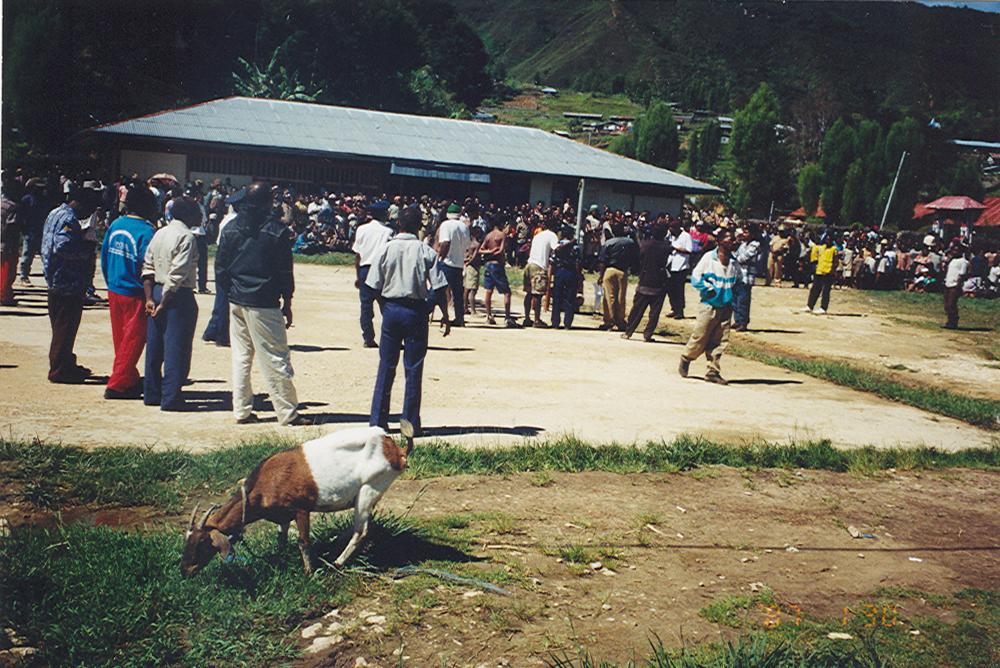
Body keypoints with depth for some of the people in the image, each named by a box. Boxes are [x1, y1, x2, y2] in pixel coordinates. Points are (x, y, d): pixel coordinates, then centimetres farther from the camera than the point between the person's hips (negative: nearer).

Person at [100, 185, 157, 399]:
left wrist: (111, 283, 19)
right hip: (134, 295, -7)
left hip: (114, 291, 7)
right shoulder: (146, 231, -17)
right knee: (132, 341, 4)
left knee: (121, 339, 16)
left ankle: (131, 381, 29)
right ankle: (117, 385, 6)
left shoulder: (115, 225, 4)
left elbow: (104, 257, 9)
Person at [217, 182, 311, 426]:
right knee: (276, 359, -1)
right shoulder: (278, 230, -8)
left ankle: (242, 411, 16)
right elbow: (285, 271, -7)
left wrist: (231, 293, 16)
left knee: (241, 358, 12)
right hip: (264, 304, -5)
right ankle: (288, 413, 3)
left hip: (236, 302, 5)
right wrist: (287, 304, 1)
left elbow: (220, 268, 6)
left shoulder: (231, 228, 6)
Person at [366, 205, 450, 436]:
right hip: (416, 311, -1)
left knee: (386, 366, 10)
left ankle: (378, 420, 13)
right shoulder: (426, 252, -6)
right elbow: (439, 288, -7)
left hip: (391, 309, 2)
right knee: (413, 369, 6)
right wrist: (445, 315, 2)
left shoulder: (387, 249, -2)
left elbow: (375, 286, -2)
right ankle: (410, 423, 9)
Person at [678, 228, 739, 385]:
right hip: (709, 305, -4)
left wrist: (734, 294, 3)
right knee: (700, 337, 0)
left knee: (720, 341, 3)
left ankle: (713, 372, 11)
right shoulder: (709, 257, -7)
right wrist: (708, 289, -11)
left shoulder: (734, 262, 5)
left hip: (726, 307, 4)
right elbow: (695, 277, -5)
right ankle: (685, 360, 25)